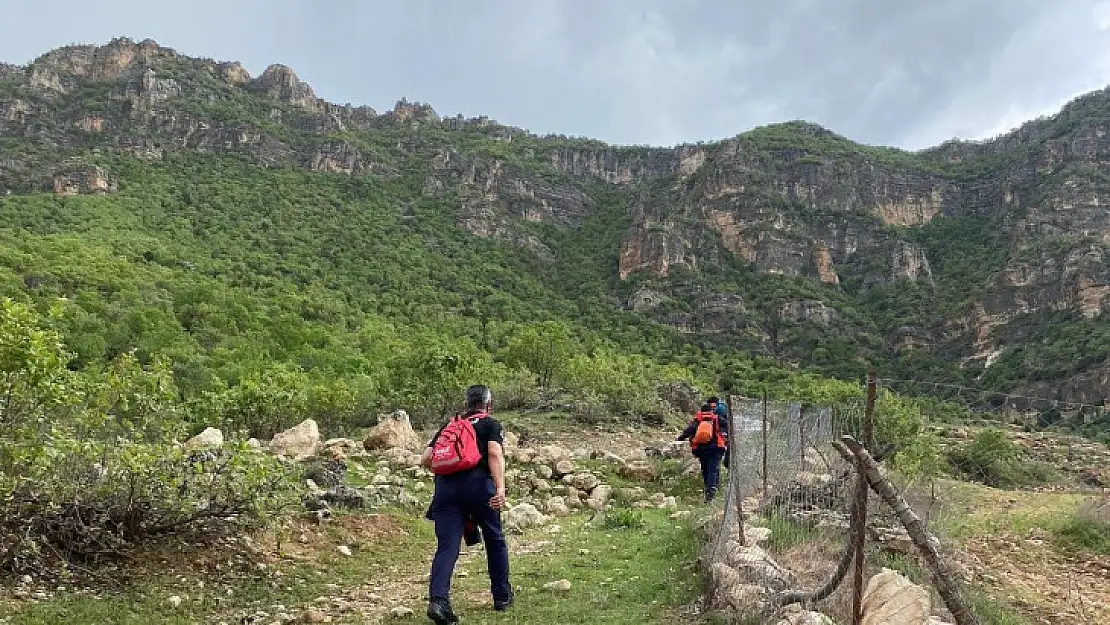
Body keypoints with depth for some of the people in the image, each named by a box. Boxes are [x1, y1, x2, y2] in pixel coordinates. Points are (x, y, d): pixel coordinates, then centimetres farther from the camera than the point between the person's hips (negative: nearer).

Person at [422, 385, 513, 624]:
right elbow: (495, 454, -7)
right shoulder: (491, 425, 12)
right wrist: (500, 489, -17)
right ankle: (502, 597, 26)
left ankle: (438, 600, -17)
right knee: (495, 540, 16)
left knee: (447, 546, 0)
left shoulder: (448, 426, 24)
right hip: (478, 484, -3)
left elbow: (426, 459, 17)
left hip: (446, 487, 3)